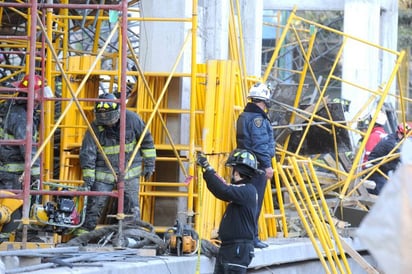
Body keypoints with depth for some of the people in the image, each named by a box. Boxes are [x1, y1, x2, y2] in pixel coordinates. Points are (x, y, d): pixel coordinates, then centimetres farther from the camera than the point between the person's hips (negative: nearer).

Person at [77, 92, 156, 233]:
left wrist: (149, 164, 4)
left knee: (131, 206, 2)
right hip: (104, 173, 0)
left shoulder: (132, 119, -10)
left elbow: (146, 141, 2)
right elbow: (87, 152, -11)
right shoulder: (95, 127, -11)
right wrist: (88, 175, -17)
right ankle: (84, 230, 6)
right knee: (95, 204, -2)